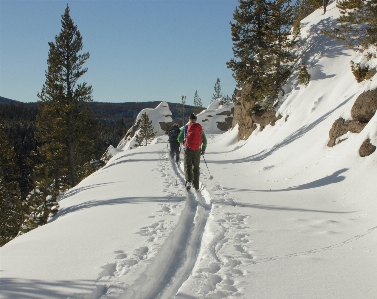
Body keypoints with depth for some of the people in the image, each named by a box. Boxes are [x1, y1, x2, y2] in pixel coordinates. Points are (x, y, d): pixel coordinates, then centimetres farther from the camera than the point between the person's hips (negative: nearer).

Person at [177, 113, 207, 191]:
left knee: (188, 166, 1)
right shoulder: (200, 128, 6)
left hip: (188, 149, -2)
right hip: (197, 150, 2)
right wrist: (203, 149, 24)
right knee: (196, 167, 12)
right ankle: (196, 186, 13)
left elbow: (179, 139, 2)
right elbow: (204, 141, 10)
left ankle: (189, 180, -25)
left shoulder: (185, 127, 0)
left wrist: (183, 142, 24)